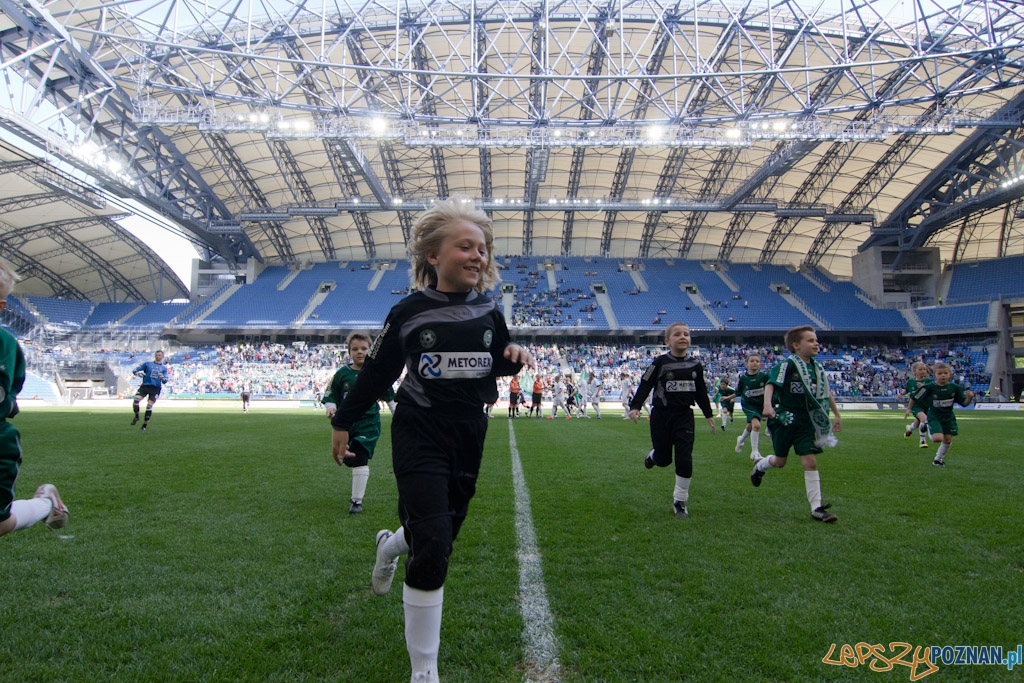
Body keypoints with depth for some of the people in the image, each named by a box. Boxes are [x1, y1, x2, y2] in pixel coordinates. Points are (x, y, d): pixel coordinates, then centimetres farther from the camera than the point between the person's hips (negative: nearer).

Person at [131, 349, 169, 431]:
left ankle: (145, 424, 8)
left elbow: (165, 381, 6)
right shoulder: (147, 364, 13)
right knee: (136, 401, -18)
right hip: (145, 386, 0)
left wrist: (162, 378, -17)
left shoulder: (164, 368, 14)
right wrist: (138, 373, -13)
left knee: (149, 406, -8)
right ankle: (136, 416, 9)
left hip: (156, 388, 0)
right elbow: (134, 370, 11)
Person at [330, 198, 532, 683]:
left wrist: (513, 354, -7)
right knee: (433, 548, -11)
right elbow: (376, 373, 2)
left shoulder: (488, 313, 2)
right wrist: (343, 422, 10)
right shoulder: (409, 312, -7)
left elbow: (498, 364, 17)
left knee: (443, 534, 15)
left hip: (469, 436, 5)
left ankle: (391, 545, 54)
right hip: (419, 435, -4)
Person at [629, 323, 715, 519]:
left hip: (684, 416, 3)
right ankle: (653, 456, 44)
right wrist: (635, 407, -20)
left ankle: (680, 500, 10)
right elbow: (645, 385, -10)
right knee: (664, 459, 6)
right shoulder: (660, 362, -9)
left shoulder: (695, 364, 4)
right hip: (662, 415, -3)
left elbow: (701, 391, 14)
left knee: (684, 459, -4)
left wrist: (708, 414, 18)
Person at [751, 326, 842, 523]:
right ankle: (759, 467, 42)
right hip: (785, 418, -5)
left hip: (805, 421, 5)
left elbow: (826, 392, 20)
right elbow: (771, 384, -24)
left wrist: (836, 415, 22)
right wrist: (768, 405, -40)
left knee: (810, 461, -3)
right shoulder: (787, 365, -13)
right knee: (780, 461, 8)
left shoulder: (817, 368, 7)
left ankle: (817, 508, 1)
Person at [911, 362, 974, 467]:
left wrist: (970, 397, -21)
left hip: (948, 417, 4)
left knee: (948, 440, 5)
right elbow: (915, 399, -7)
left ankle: (938, 459, 27)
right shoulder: (929, 387, -17)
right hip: (934, 417, -4)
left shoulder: (955, 387, -6)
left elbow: (964, 403, -2)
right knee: (938, 438, -22)